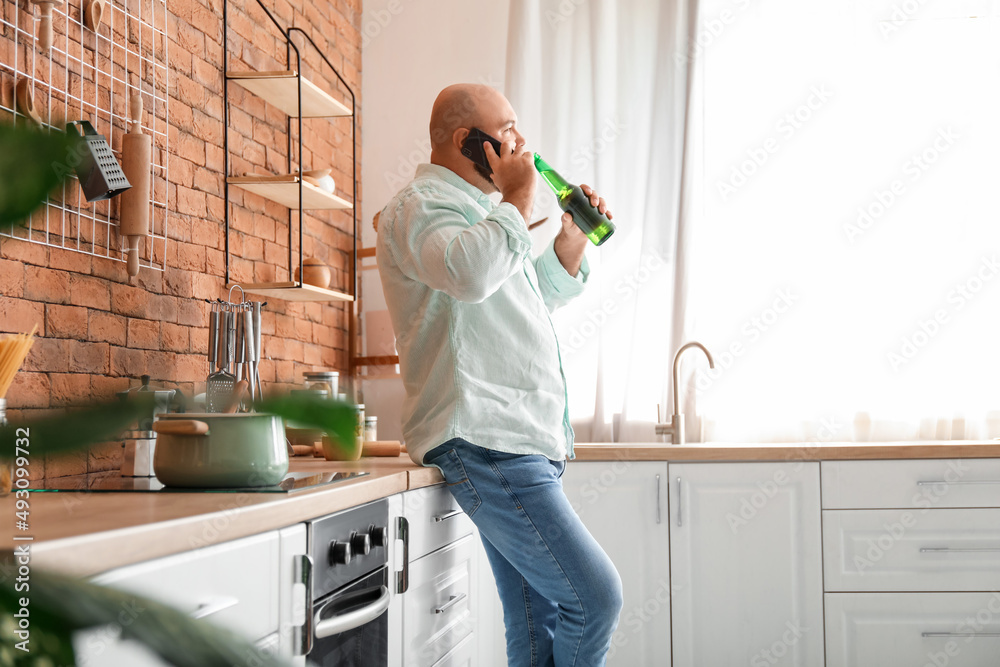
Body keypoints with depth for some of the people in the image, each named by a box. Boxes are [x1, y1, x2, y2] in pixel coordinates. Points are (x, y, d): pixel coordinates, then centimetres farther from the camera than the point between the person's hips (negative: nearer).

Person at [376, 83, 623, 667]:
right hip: (484, 443, -10)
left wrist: (572, 239, 20)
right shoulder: (420, 206, -6)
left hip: (522, 444, 10)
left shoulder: (477, 212, 26)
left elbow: (534, 301, 36)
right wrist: (517, 199, -13)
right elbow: (469, 273, -29)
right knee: (594, 596, -14)